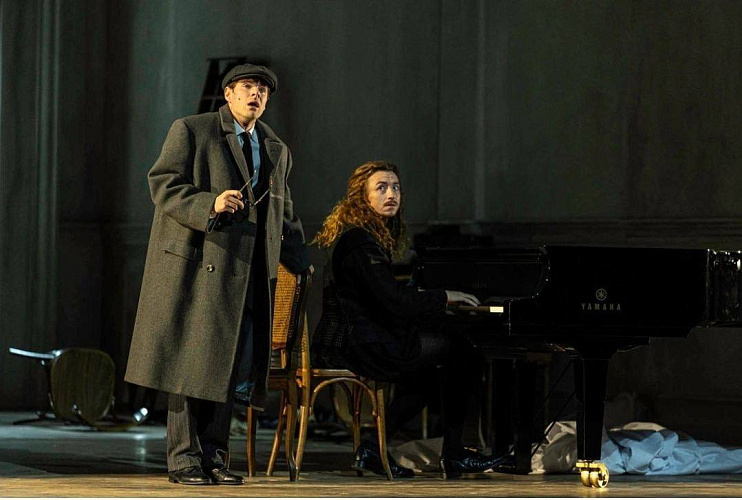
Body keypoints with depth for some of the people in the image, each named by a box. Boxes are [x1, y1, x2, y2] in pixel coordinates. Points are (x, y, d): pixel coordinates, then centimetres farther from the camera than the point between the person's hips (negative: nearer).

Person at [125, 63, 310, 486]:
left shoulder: (277, 150, 19)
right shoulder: (190, 131, 2)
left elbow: (283, 215, 26)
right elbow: (163, 186, -8)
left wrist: (303, 264, 18)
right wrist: (209, 204, -22)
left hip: (248, 272, 6)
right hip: (196, 264, -5)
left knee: (232, 363, 4)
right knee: (192, 361, -5)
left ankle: (213, 457, 10)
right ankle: (184, 458, -1)